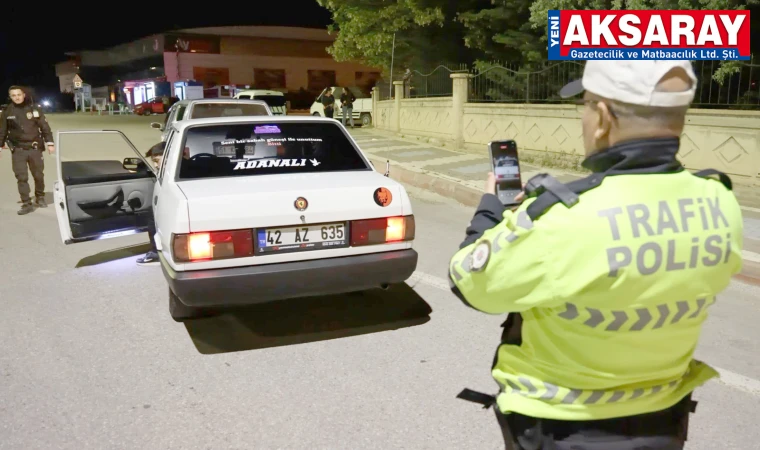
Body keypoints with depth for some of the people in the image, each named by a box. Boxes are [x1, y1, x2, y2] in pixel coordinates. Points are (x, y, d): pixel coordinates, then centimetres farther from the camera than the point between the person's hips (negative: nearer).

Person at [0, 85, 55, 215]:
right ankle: (26, 204, -2)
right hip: (18, 150, 0)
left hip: (35, 148, 0)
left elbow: (45, 127, 2)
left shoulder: (34, 109, 1)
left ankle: (40, 198, 30)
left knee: (39, 175, 10)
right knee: (21, 177, -4)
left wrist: (49, 143, -4)